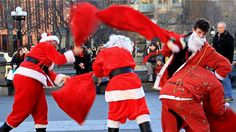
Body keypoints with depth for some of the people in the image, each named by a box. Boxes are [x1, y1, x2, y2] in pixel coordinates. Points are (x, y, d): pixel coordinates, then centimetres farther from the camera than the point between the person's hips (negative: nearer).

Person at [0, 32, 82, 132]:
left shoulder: (45, 54, 30)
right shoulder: (46, 45, 4)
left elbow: (48, 72, 20)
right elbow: (59, 59, -7)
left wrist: (61, 78, 7)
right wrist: (73, 52, 0)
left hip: (33, 81, 10)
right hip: (27, 79, -10)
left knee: (40, 110, 10)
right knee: (22, 110, -4)